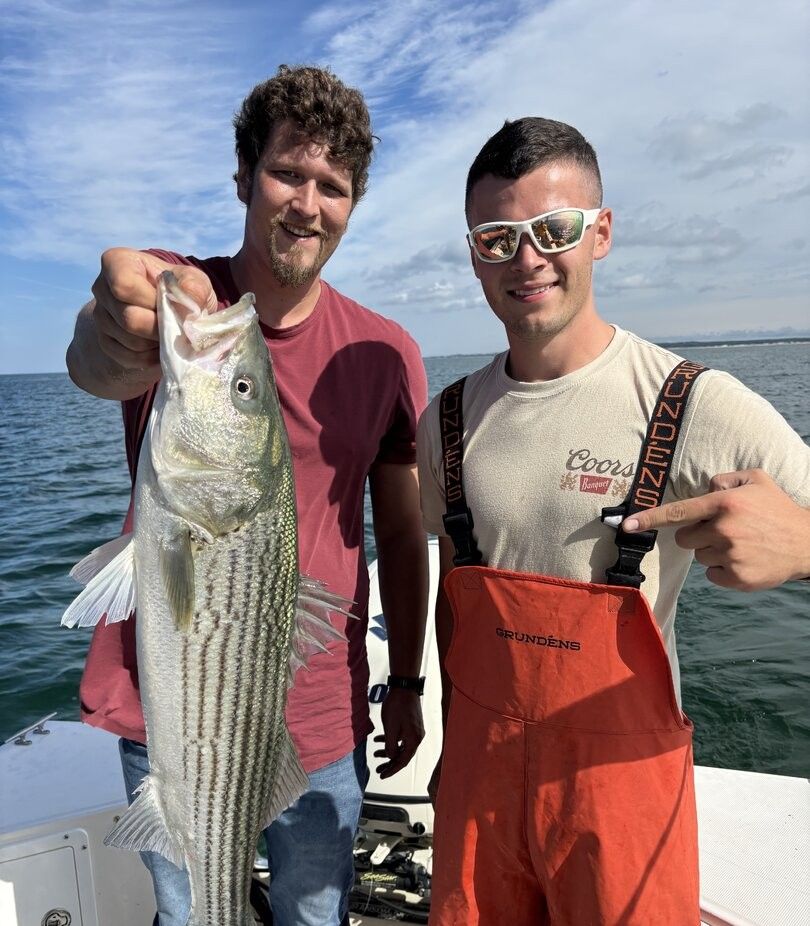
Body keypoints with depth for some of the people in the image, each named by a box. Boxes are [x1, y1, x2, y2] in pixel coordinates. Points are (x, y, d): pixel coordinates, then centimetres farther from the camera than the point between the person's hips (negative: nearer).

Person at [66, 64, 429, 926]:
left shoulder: (386, 353, -4)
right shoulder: (169, 293, -6)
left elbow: (401, 533, 1)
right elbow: (95, 363, -30)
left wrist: (406, 682, 5)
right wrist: (119, 337, -53)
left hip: (321, 715, 1)